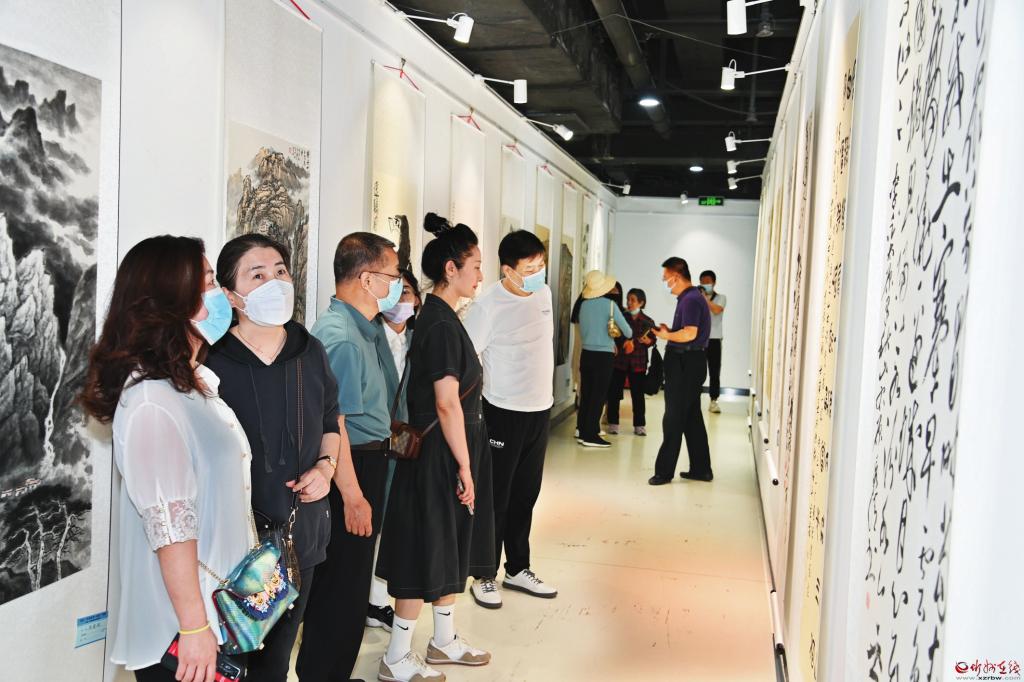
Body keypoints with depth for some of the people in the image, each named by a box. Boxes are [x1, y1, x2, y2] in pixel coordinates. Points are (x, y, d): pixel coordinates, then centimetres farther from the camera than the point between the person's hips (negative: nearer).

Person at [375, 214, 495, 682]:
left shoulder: (439, 317, 10)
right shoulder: (441, 323, -20)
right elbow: (447, 402, -23)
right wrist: (464, 466, -18)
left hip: (449, 450, 10)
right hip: (441, 454, -10)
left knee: (451, 549, 19)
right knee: (428, 554, 1)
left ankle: (443, 641, 33)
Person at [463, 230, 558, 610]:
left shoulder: (544, 294, 5)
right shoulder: (488, 306, -17)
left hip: (540, 410, 6)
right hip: (504, 413, -6)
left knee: (526, 496, 16)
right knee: (496, 499, 5)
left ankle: (518, 569, 31)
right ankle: (485, 577, 20)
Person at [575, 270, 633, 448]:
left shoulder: (583, 304, 4)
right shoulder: (609, 304, -9)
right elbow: (627, 330, -5)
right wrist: (629, 335, 18)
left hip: (586, 353, 5)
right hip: (604, 356, -5)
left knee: (586, 394, 10)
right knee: (598, 396, 0)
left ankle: (583, 432, 15)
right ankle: (590, 436, 0)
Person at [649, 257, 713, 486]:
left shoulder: (690, 299, -16)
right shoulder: (692, 297, 15)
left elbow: (690, 333, -25)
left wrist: (666, 335, -11)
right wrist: (669, 331, 7)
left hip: (685, 363, -10)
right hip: (689, 362, 10)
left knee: (674, 419, -3)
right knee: (692, 418, 14)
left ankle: (664, 470, 4)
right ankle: (701, 469, 20)